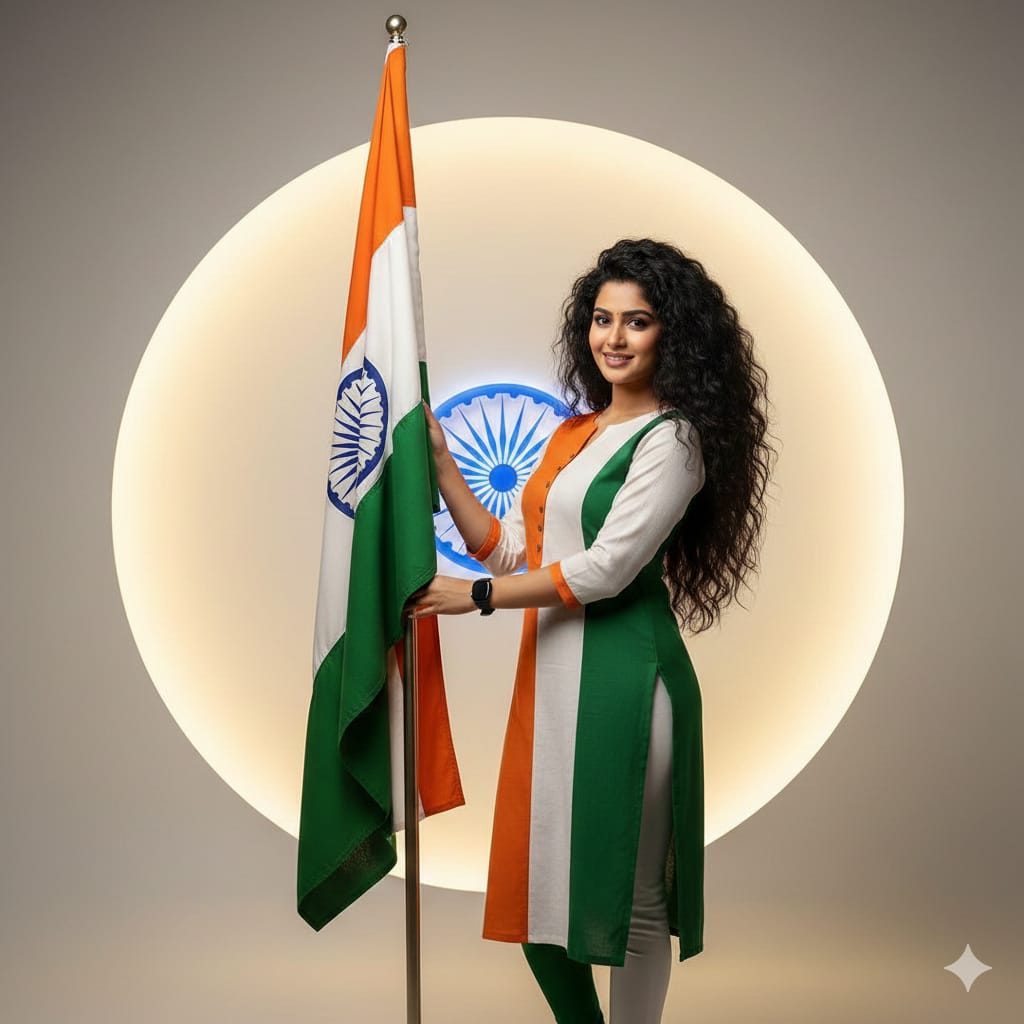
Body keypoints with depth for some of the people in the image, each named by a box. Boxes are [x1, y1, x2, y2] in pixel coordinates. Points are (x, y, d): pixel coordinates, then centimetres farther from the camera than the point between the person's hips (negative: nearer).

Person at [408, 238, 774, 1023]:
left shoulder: (671, 438, -7)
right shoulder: (575, 432, 16)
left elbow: (606, 567, -15)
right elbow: (506, 548, 13)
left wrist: (478, 597, -11)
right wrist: (440, 461, 7)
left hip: (622, 677, -8)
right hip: (550, 673, 8)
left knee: (625, 891, 3)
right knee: (538, 882, 14)